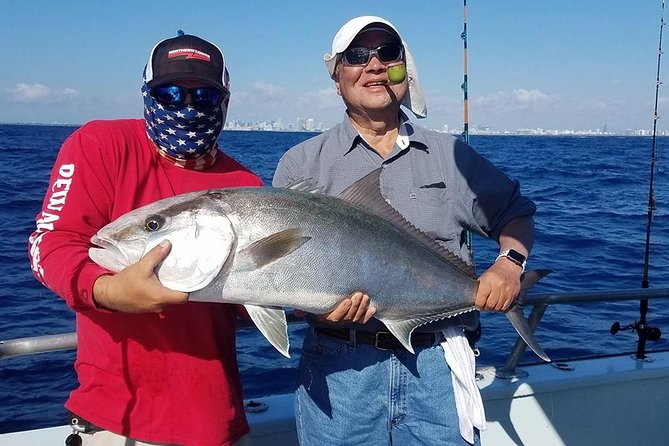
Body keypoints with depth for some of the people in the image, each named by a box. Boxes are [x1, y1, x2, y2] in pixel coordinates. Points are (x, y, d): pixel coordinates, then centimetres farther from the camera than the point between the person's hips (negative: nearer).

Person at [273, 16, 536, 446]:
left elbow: (517, 212, 18)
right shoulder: (302, 164, 4)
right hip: (340, 365, -1)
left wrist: (510, 263, -3)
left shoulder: (451, 155, 10)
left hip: (437, 364, 2)